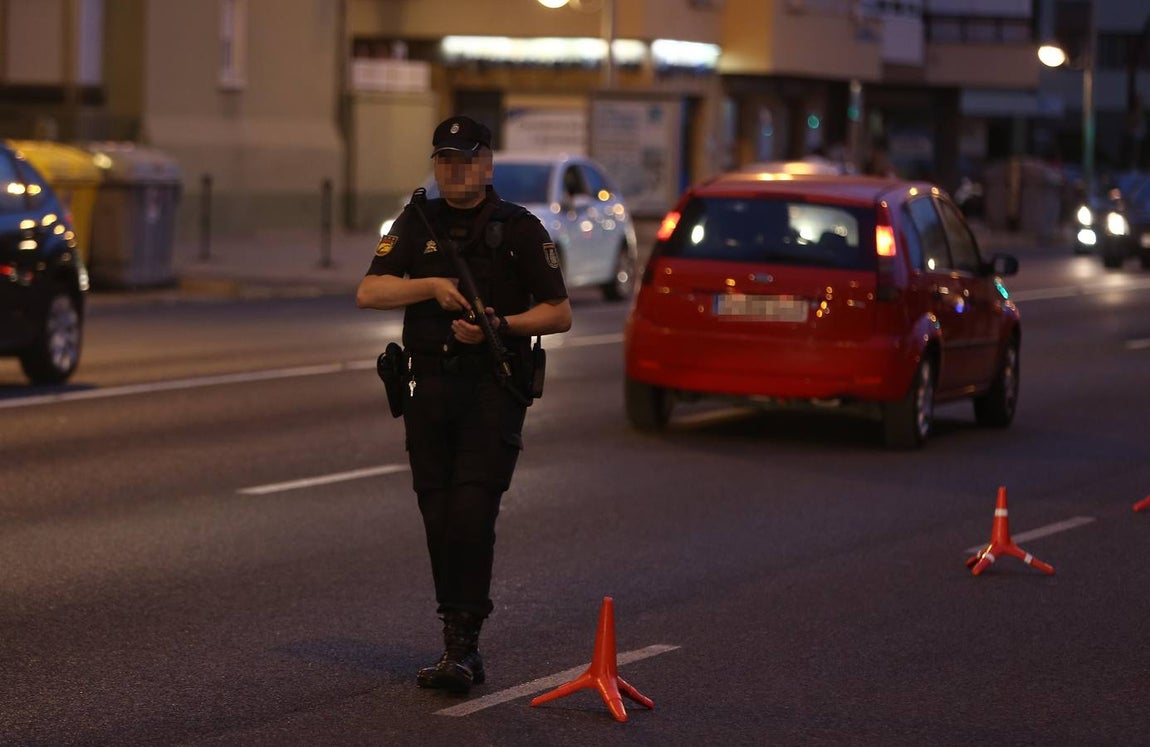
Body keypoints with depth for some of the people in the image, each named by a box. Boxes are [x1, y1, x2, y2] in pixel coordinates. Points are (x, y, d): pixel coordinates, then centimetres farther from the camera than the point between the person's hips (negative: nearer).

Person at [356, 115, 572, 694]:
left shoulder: (519, 228, 2)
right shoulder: (417, 224, 10)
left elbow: (559, 313, 1)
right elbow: (368, 293, -1)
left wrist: (500, 325, -14)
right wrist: (432, 286, -14)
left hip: (494, 391, -4)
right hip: (429, 390, 4)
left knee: (472, 514, -15)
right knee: (439, 521, 5)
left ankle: (463, 644, -14)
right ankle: (458, 646, 14)